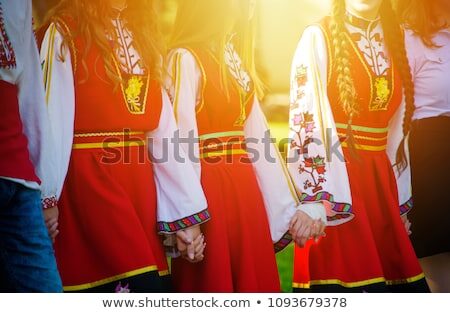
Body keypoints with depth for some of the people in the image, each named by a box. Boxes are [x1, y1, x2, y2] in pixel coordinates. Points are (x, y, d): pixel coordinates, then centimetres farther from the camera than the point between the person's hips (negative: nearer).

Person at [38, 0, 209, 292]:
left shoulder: (144, 34, 17)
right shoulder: (64, 32, -1)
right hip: (88, 180, -6)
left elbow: (165, 131, 10)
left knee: (157, 288, 5)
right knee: (144, 287, -16)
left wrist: (187, 212, 5)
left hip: (140, 183, 6)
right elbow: (52, 120, -10)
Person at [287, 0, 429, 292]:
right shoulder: (318, 37, -5)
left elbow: (399, 122, 14)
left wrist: (402, 200, 14)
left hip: (380, 177, 6)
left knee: (395, 276, 5)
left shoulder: (395, 39, 12)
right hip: (332, 172, -5)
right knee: (346, 280, -5)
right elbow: (305, 117, -12)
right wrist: (316, 197, -19)